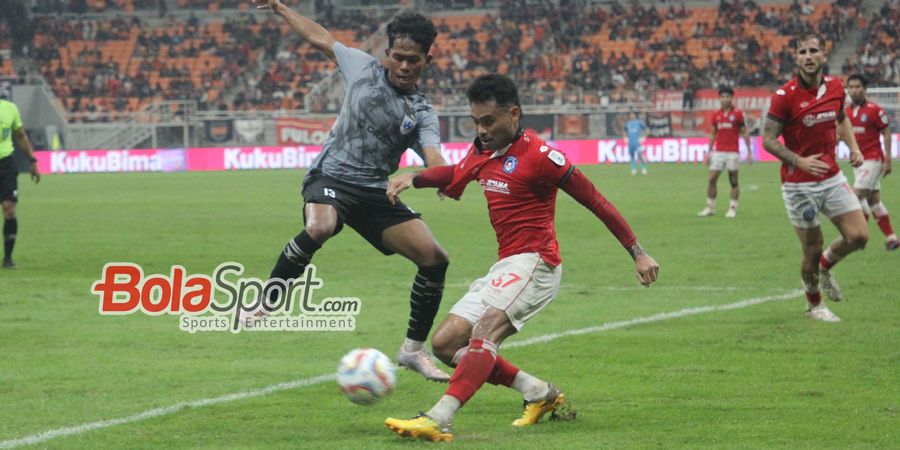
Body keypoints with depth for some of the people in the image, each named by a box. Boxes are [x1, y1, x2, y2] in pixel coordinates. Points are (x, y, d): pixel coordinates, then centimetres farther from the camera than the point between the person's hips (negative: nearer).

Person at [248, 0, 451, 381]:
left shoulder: (422, 113, 0)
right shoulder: (363, 67, 2)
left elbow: (433, 157, -19)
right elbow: (321, 39, 18)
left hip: (376, 193, 3)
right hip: (331, 178, -3)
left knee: (435, 258, -8)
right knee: (319, 228, -37)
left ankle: (414, 350, 8)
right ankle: (264, 303, -19)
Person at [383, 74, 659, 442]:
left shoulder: (539, 156, -12)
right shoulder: (481, 153, 11)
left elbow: (595, 201, -9)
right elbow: (453, 175, 33)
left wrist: (638, 253, -9)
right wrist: (412, 178, 14)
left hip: (535, 263, -9)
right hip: (504, 268, 9)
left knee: (485, 329, -31)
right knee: (445, 344, 4)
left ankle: (438, 421, -45)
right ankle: (540, 393, 12)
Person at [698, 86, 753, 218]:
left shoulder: (738, 114, -2)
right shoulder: (716, 115, 9)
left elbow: (745, 133, 0)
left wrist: (749, 152, -4)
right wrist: (709, 152, 12)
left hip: (733, 152, -4)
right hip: (718, 152, 4)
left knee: (733, 181, 0)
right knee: (712, 179, -1)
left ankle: (733, 208, 5)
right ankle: (710, 207, 7)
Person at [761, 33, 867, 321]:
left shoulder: (836, 87, 1)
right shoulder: (785, 95, -15)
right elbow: (768, 139, -12)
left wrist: (853, 147, 4)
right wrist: (800, 161, -25)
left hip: (832, 178, 5)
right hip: (799, 185, -5)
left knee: (858, 236, -4)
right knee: (812, 250, 0)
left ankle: (825, 266, 28)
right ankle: (814, 304, 26)